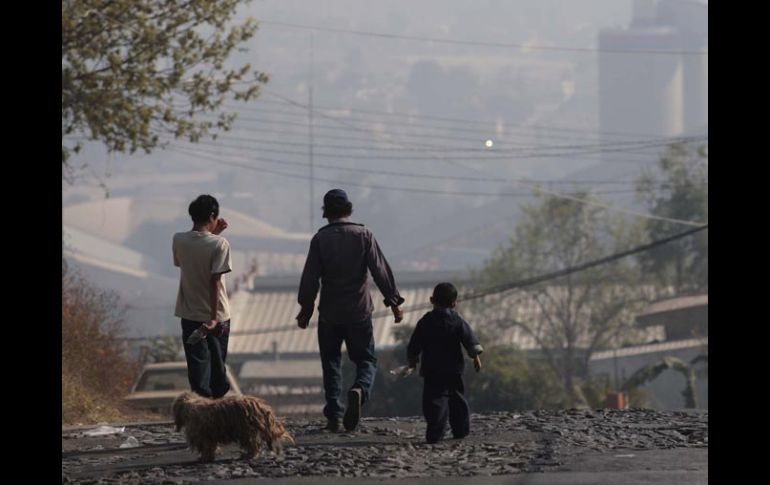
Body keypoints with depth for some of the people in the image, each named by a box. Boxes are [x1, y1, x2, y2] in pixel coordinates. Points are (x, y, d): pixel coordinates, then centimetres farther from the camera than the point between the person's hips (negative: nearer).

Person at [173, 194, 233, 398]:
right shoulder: (219, 244, -15)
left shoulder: (179, 240, -3)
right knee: (217, 366, 14)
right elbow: (215, 281, -18)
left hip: (190, 314, 3)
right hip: (216, 315, -3)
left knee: (197, 365, 3)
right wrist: (214, 318, -18)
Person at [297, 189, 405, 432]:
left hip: (329, 313, 0)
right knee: (366, 360, 9)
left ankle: (333, 416, 5)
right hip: (359, 311, 0)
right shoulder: (363, 235, -3)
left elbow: (310, 277, -3)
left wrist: (305, 308, 7)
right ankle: (359, 389, -23)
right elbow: (381, 270, -6)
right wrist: (394, 302, 0)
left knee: (331, 362, 12)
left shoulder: (320, 238, -3)